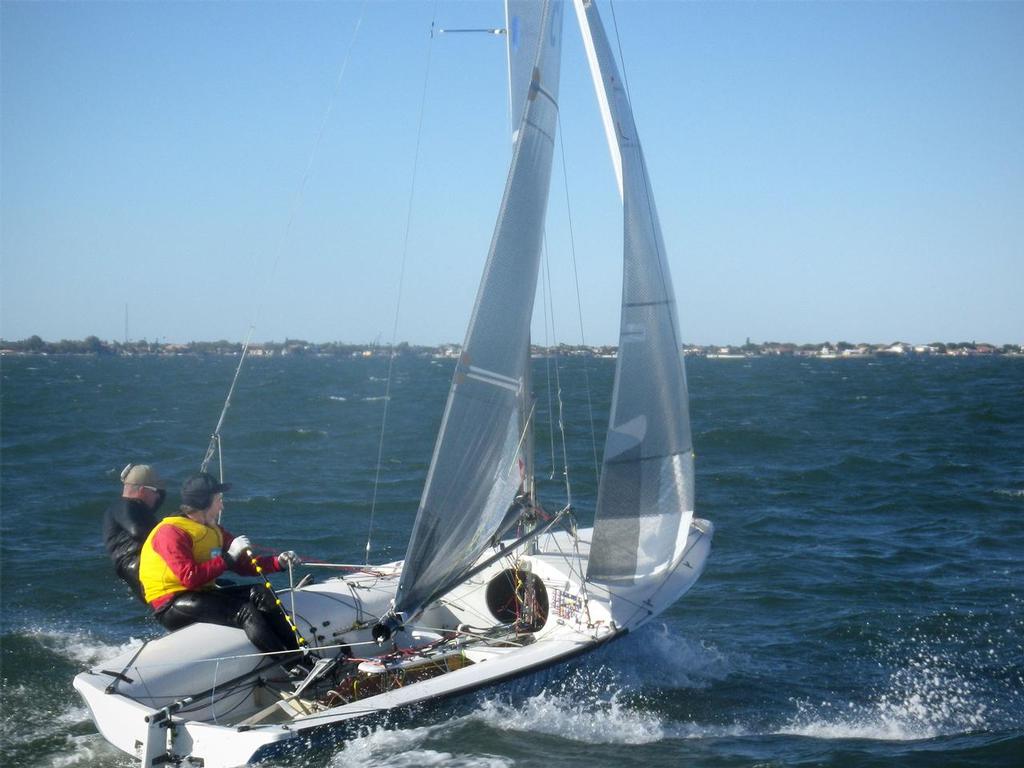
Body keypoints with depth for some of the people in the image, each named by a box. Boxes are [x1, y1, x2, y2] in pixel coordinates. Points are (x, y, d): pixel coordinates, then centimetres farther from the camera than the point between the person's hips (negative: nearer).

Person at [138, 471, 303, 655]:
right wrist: (228, 557, -21)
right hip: (171, 605, -9)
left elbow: (245, 565, 12)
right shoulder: (171, 532, -14)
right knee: (245, 611, -27)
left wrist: (279, 562, -3)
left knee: (260, 594, -12)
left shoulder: (213, 530, 14)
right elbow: (190, 578, -25)